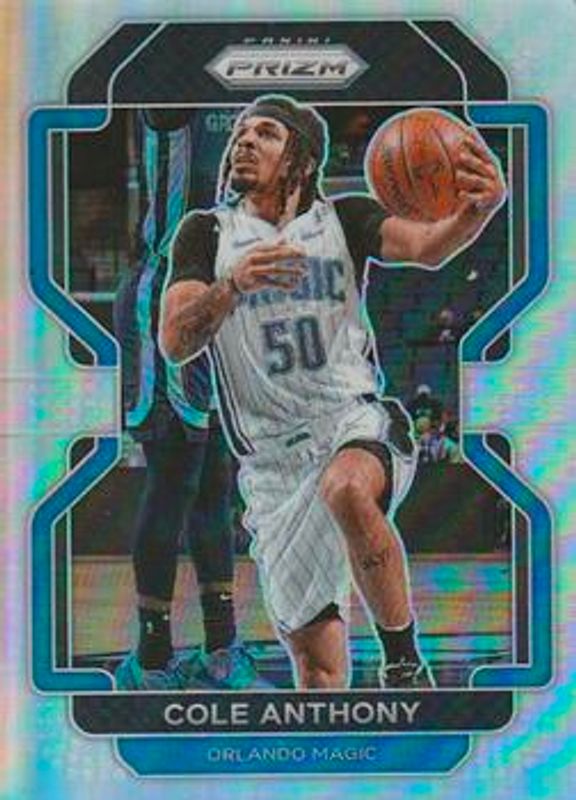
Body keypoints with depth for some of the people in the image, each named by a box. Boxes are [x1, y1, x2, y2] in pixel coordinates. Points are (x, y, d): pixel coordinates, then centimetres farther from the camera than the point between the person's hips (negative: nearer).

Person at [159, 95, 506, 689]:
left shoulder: (344, 218, 6)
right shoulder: (207, 233, 7)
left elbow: (426, 247, -15)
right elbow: (173, 343, -7)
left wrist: (477, 209, -37)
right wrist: (233, 286, -27)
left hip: (358, 420, -2)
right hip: (274, 458, 2)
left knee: (346, 488, -39)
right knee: (316, 665, 2)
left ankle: (406, 664, -26)